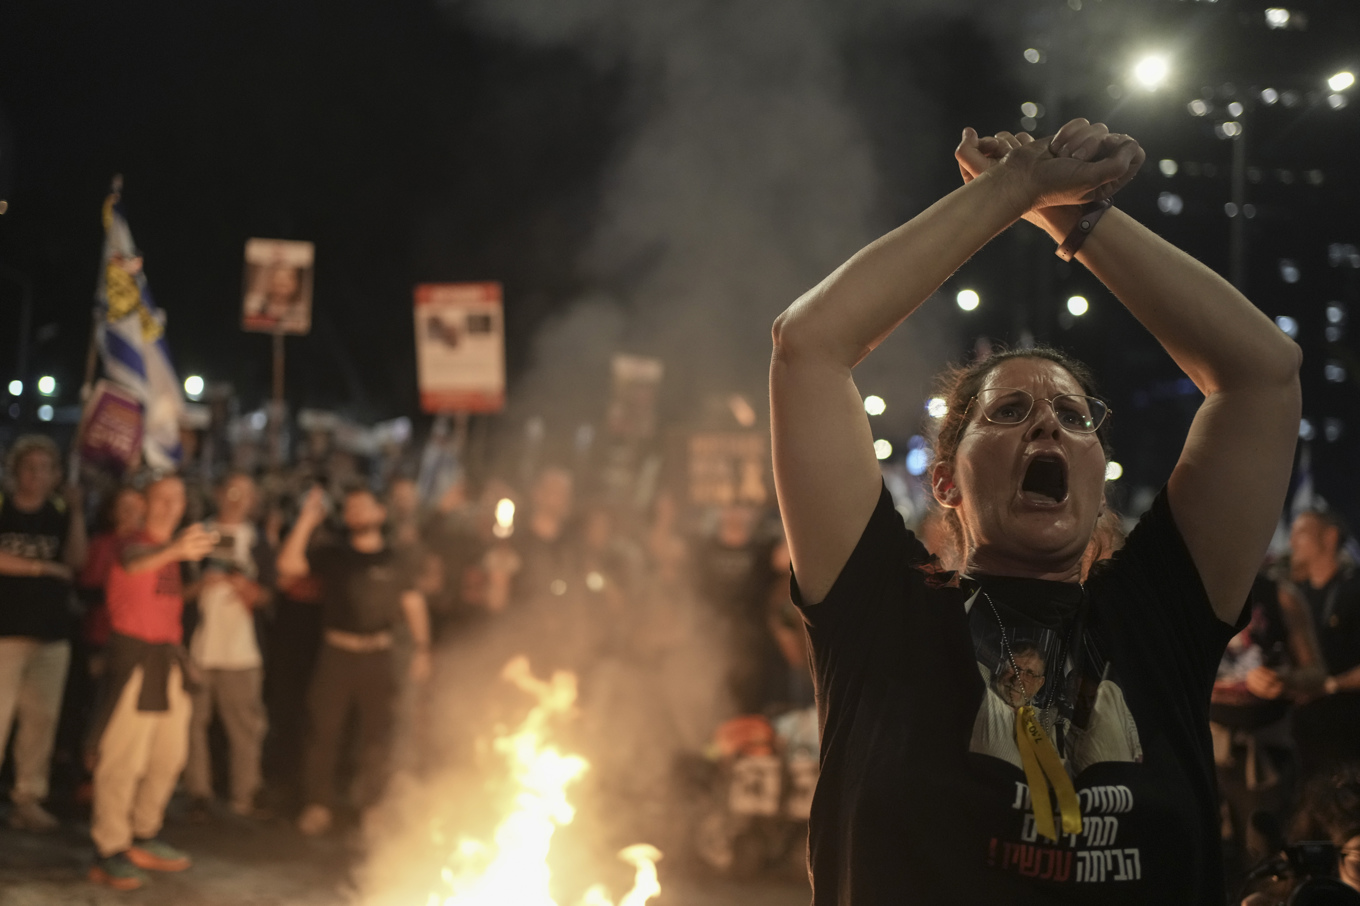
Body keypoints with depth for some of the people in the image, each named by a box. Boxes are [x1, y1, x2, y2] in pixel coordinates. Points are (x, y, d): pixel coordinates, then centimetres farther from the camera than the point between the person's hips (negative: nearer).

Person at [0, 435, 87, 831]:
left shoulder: (61, 513, 11)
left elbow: (76, 560, -3)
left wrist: (76, 512, -10)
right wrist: (41, 567, -9)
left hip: (52, 633, 4)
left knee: (42, 717, 5)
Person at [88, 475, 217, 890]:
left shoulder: (169, 549, 14)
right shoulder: (135, 543, -11)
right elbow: (134, 564, -39)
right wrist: (175, 551, -56)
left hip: (168, 657, 8)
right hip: (133, 656, -8)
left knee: (169, 755, 14)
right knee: (123, 758, -7)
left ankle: (143, 839, 28)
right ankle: (109, 852, -1)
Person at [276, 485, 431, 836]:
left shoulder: (395, 563, 8)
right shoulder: (332, 557, 8)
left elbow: (414, 606, 10)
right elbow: (289, 564, -5)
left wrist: (421, 649, 1)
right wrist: (307, 520, -8)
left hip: (377, 654, 0)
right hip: (336, 652, 0)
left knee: (376, 734, 3)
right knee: (323, 730, -1)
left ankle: (371, 804, 14)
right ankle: (318, 805, 7)